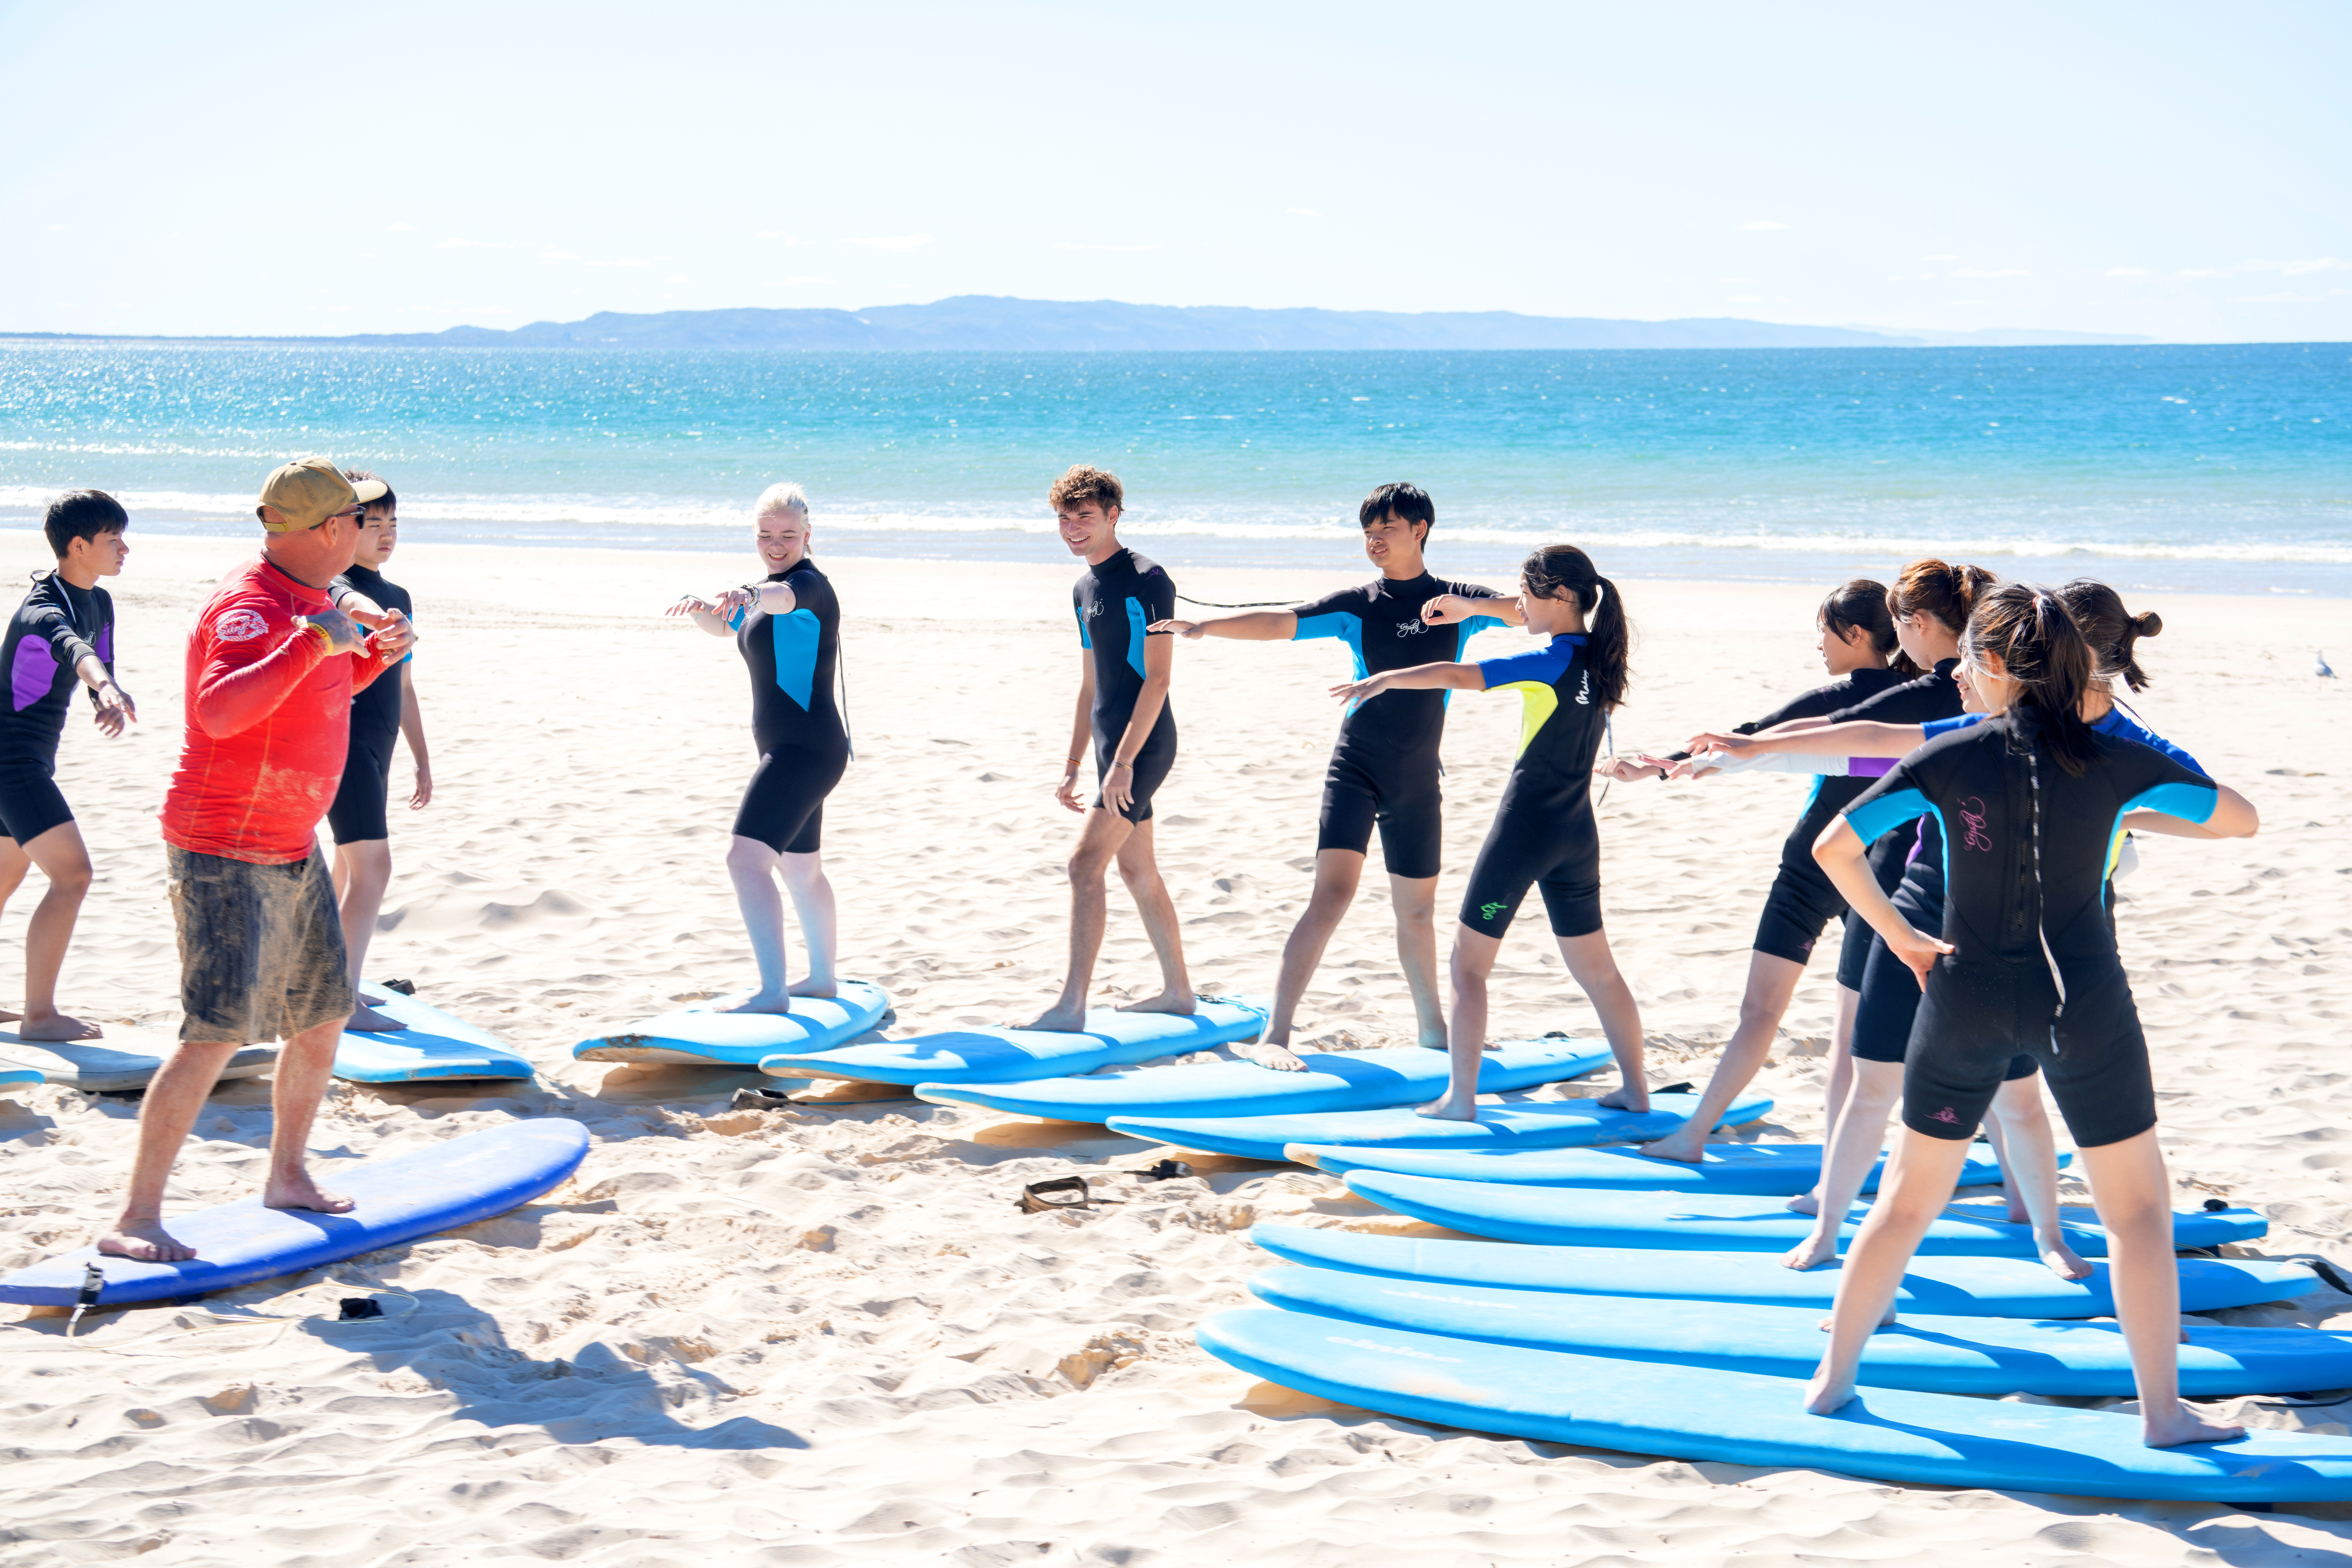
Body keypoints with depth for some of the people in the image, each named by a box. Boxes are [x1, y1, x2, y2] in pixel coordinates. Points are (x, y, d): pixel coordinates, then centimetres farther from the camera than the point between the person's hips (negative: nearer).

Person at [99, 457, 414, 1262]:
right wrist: (312, 643, -41)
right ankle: (136, 1218, -11)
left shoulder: (307, 601, 11)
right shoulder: (251, 606, -20)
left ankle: (287, 1176, 33)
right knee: (216, 1035, -15)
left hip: (293, 849, 10)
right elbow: (220, 710, -37)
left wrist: (372, 656, 15)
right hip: (225, 857, -10)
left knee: (323, 1018, 16)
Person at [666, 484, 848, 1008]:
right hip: (789, 750, 11)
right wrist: (701, 607, 0)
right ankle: (823, 978, 39)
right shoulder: (769, 588, 15)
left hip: (805, 750, -11)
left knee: (747, 858, -21)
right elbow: (723, 626, 24)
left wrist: (750, 595, -62)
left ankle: (772, 992, -27)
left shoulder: (809, 584, -15)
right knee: (801, 869, 23)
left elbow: (785, 597, -39)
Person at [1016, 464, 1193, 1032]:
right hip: (1114, 747, 9)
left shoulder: (1147, 581, -13)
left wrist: (1124, 761, -22)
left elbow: (1157, 677, -17)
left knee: (1085, 864, -14)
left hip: (1143, 746, -9)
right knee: (1137, 870, 15)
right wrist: (1072, 766, 20)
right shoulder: (1085, 589, 14)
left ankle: (1071, 1006, -16)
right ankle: (1177, 991, 25)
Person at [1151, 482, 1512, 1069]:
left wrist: (1473, 607, -31)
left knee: (1417, 909, 14)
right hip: (1355, 768, -2)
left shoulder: (1457, 601, 3)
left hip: (1418, 780, 2)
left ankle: (1433, 1029, 35)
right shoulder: (1356, 606, 2)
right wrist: (1203, 627, -21)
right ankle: (1275, 1036, -22)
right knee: (1333, 893, -18)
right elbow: (1279, 623, -7)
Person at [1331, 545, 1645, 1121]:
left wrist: (1386, 679, -22)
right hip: (1577, 834, 7)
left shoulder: (1550, 663, -15)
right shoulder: (1597, 658, 6)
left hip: (1526, 826, -7)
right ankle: (1635, 1089, 21)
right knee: (1595, 966, 17)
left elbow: (1459, 676, -26)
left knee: (1469, 962, 2)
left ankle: (1461, 1098, -1)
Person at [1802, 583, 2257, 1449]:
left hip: (1968, 997, 1)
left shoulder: (1948, 758, -5)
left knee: (1909, 1198, 15)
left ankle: (1833, 1377, 22)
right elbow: (2241, 819, 4)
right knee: (2138, 1206, 10)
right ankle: (2162, 1410, 9)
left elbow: (1835, 846, -6)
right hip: (2083, 1002, -1)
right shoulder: (2115, 762, -6)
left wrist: (1901, 939, 3)